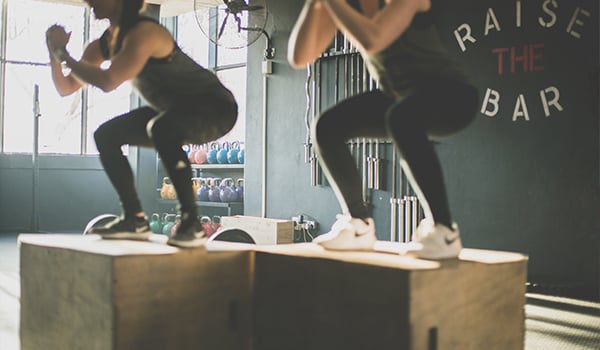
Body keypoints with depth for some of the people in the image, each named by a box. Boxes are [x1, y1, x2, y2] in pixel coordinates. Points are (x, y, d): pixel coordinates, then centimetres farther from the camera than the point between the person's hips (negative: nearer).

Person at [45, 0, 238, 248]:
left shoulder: (143, 32, -24)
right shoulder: (104, 44, 4)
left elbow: (108, 82, -36)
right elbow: (66, 88, 9)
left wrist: (63, 53, -22)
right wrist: (54, 52, -7)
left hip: (215, 107, -9)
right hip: (175, 111, 10)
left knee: (162, 128, -39)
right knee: (106, 135, 6)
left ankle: (192, 223, -29)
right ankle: (135, 220, 7)